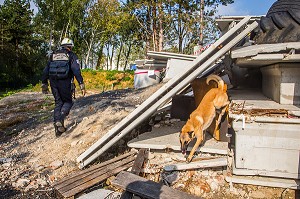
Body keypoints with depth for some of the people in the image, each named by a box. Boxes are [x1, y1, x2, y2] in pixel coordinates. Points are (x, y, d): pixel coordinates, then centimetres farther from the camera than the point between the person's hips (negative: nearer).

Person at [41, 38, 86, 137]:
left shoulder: (53, 55, 18)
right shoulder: (71, 55, 4)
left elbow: (46, 70, 15)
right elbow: (76, 70, -10)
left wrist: (44, 84, 18)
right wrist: (81, 85, -14)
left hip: (53, 82, 4)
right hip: (65, 82, -4)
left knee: (58, 103, 16)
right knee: (68, 102, 11)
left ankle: (57, 123, 12)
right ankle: (60, 119, -13)